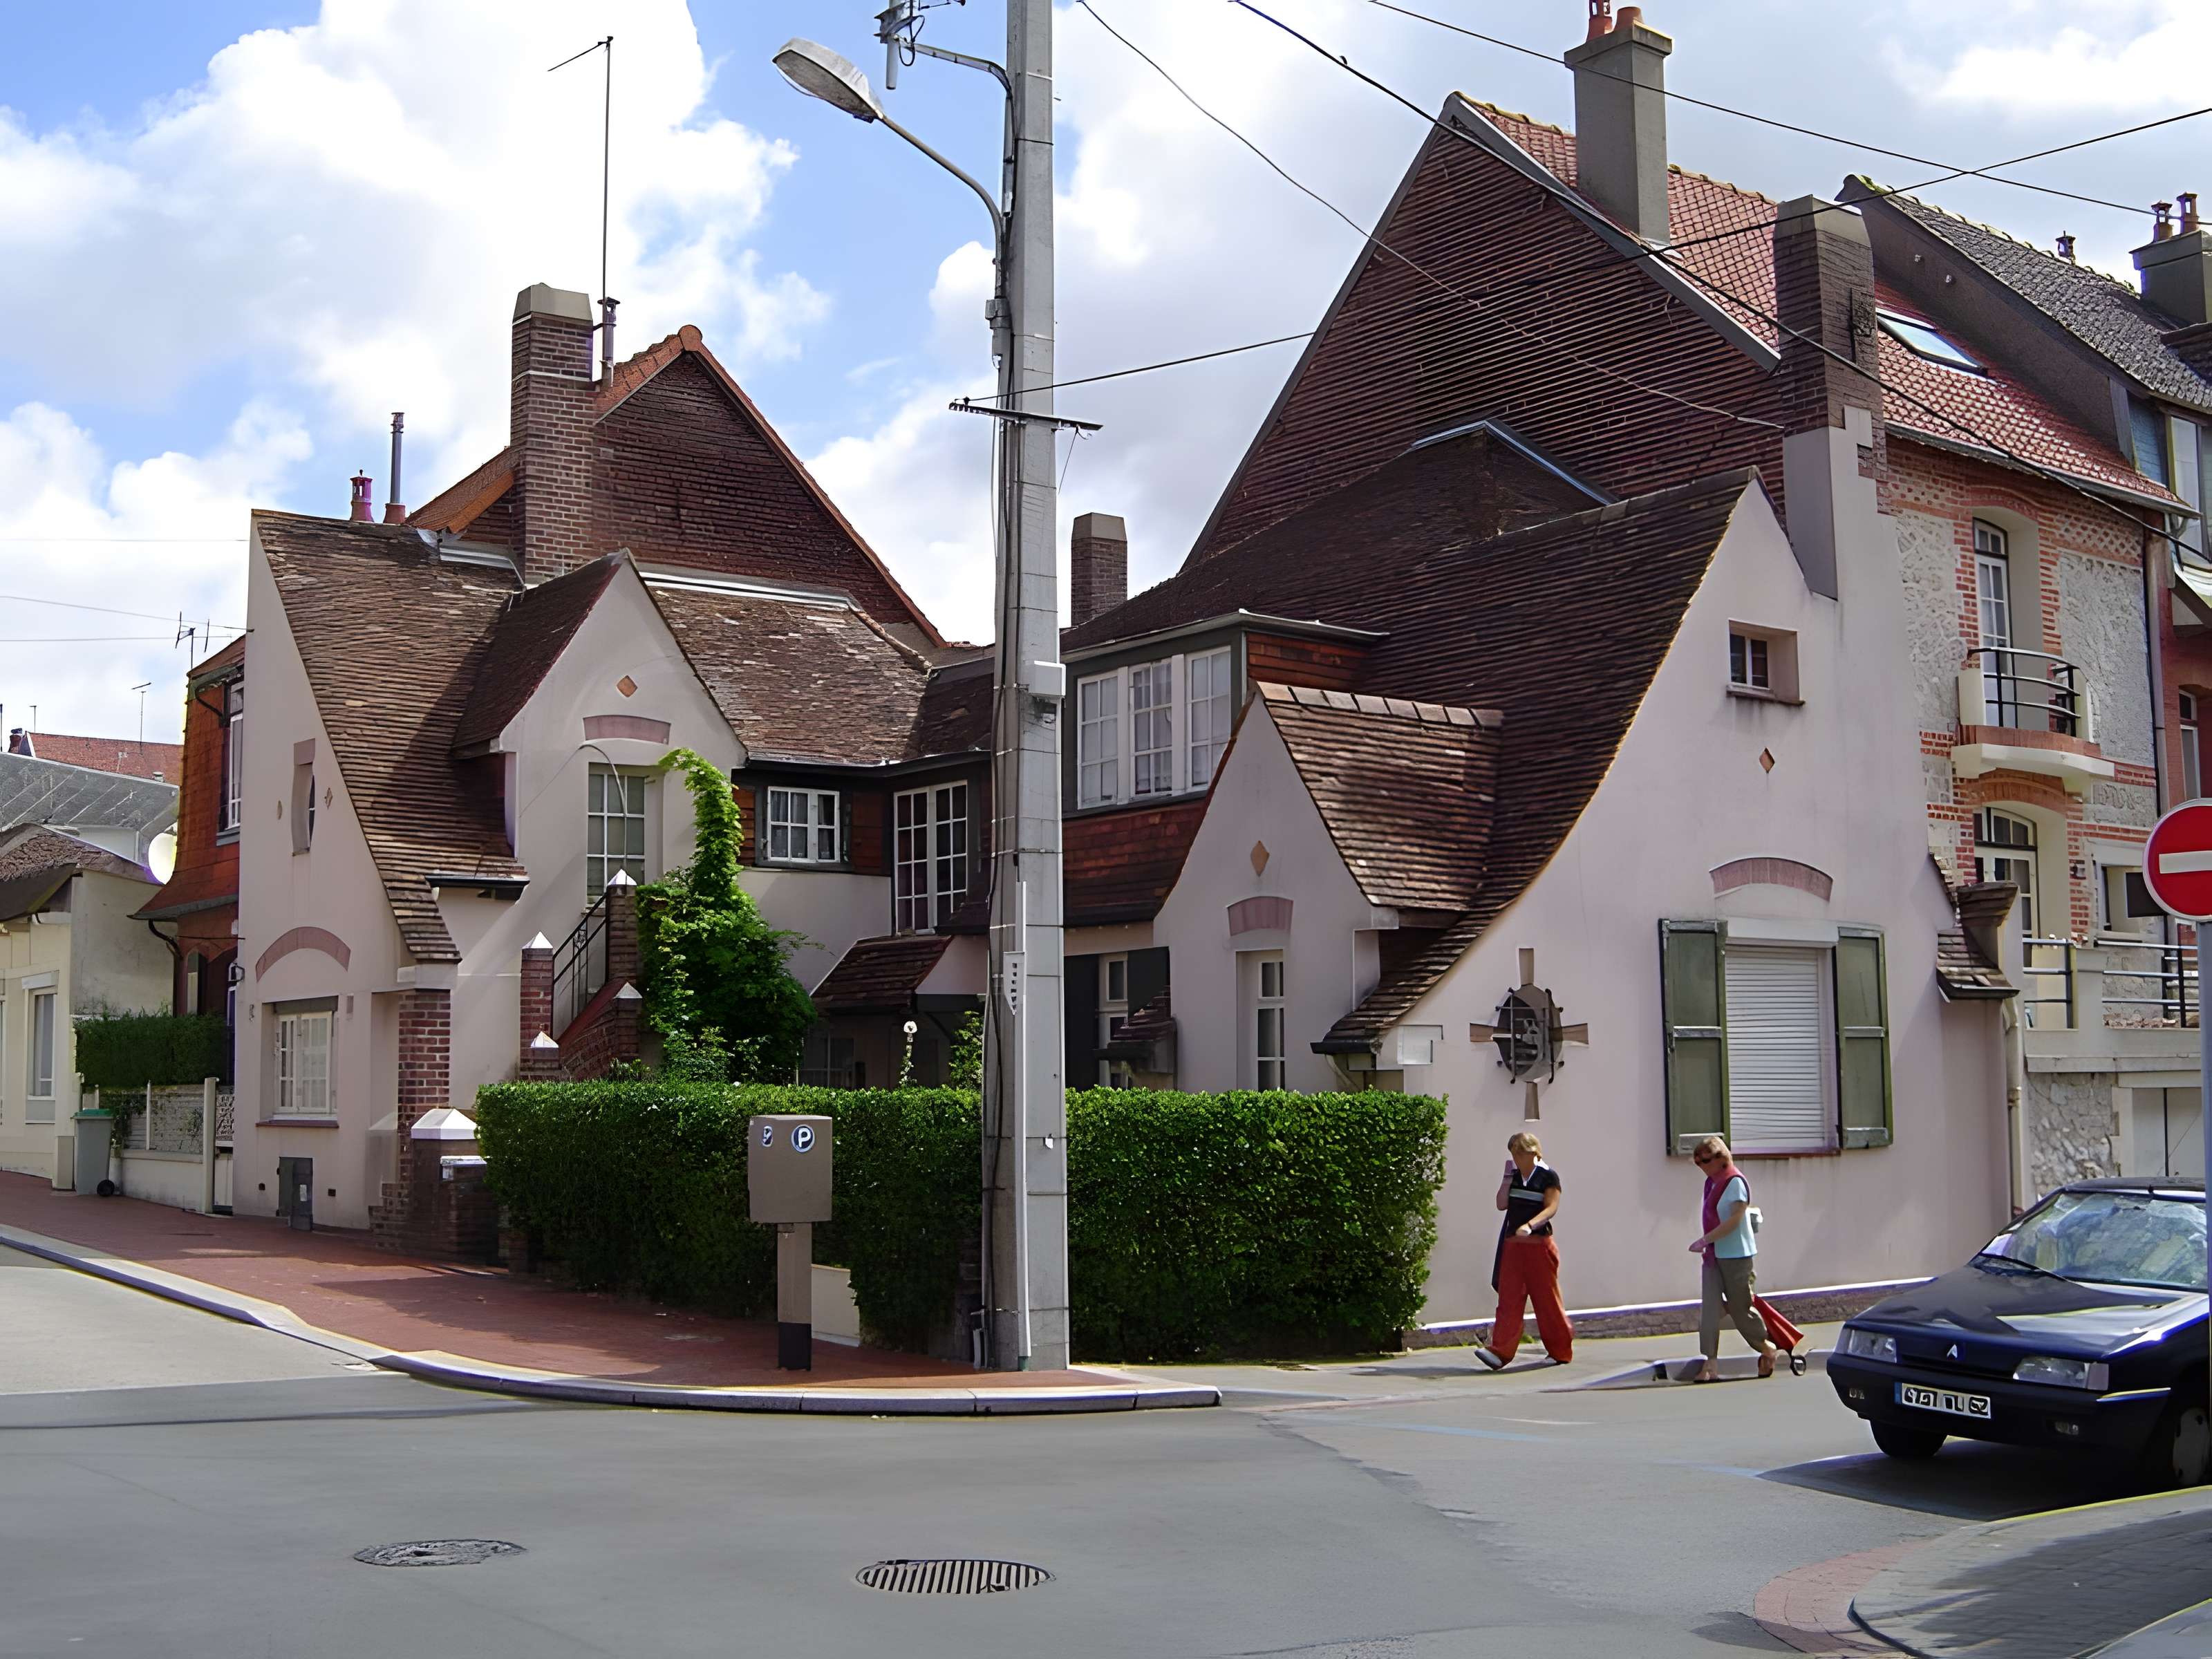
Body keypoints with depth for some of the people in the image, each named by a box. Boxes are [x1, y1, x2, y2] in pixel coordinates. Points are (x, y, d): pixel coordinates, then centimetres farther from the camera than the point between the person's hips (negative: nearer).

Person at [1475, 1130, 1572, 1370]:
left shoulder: (1548, 1176, -6)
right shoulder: (1514, 1176, 12)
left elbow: (1551, 1208, -16)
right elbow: (1502, 1204, 6)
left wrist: (1529, 1226, -31)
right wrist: (1508, 1177, -3)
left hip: (1539, 1245, -5)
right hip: (1513, 1244, 5)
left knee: (1547, 1299, 3)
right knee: (1508, 1298, -3)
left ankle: (1561, 1351, 17)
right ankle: (1500, 1351, -10)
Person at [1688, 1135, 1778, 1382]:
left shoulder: (1735, 1182, -15)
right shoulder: (1711, 1183, 10)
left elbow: (1734, 1219, -21)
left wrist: (1705, 1240, -25)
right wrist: (1707, 1244, 10)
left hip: (1737, 1255, -7)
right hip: (1714, 1256, 7)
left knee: (1741, 1308, 5)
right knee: (1709, 1309, -3)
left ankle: (1768, 1350, 28)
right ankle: (1711, 1365, -4)